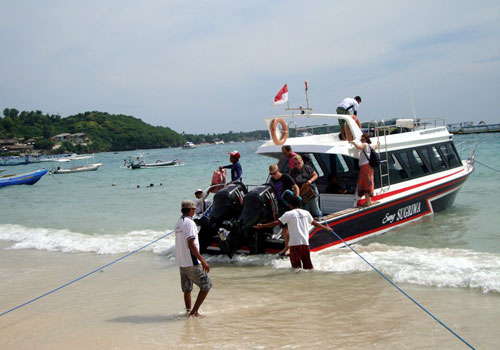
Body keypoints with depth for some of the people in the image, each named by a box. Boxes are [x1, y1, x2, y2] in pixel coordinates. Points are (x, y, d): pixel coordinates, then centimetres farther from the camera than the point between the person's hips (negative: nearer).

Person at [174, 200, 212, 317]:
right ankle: (194, 311, -3)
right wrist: (203, 261, -21)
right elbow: (191, 244, -21)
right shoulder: (189, 222, -14)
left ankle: (188, 311, 14)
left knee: (187, 288, 14)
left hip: (181, 263, 9)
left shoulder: (178, 222, 14)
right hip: (192, 263, -9)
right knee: (206, 285, -1)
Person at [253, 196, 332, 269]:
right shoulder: (306, 213, 12)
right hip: (305, 242, 4)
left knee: (296, 265, -1)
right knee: (308, 265, 11)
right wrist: (326, 228, 42)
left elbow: (276, 223, -8)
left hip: (295, 243, -4)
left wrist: (262, 226, -3)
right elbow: (315, 223, 25)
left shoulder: (289, 214, -2)